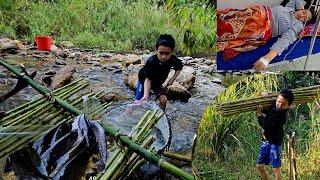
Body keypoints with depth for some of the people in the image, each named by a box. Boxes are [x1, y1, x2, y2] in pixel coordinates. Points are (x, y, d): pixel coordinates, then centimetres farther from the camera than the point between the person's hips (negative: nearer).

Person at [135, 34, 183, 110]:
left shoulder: (173, 60, -25)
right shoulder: (151, 62, -39)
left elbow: (179, 67, -1)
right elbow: (148, 79, -39)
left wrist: (172, 78, -13)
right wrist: (146, 94, -51)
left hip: (158, 82, 4)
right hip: (144, 80, -4)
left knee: (163, 99, -6)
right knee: (138, 102, -12)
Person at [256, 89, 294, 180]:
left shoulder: (281, 116, -24)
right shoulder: (273, 106, -1)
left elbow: (266, 125, -27)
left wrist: (259, 114, -11)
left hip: (274, 143, -8)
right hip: (265, 141, 8)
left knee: (276, 168, -4)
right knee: (260, 166, 12)